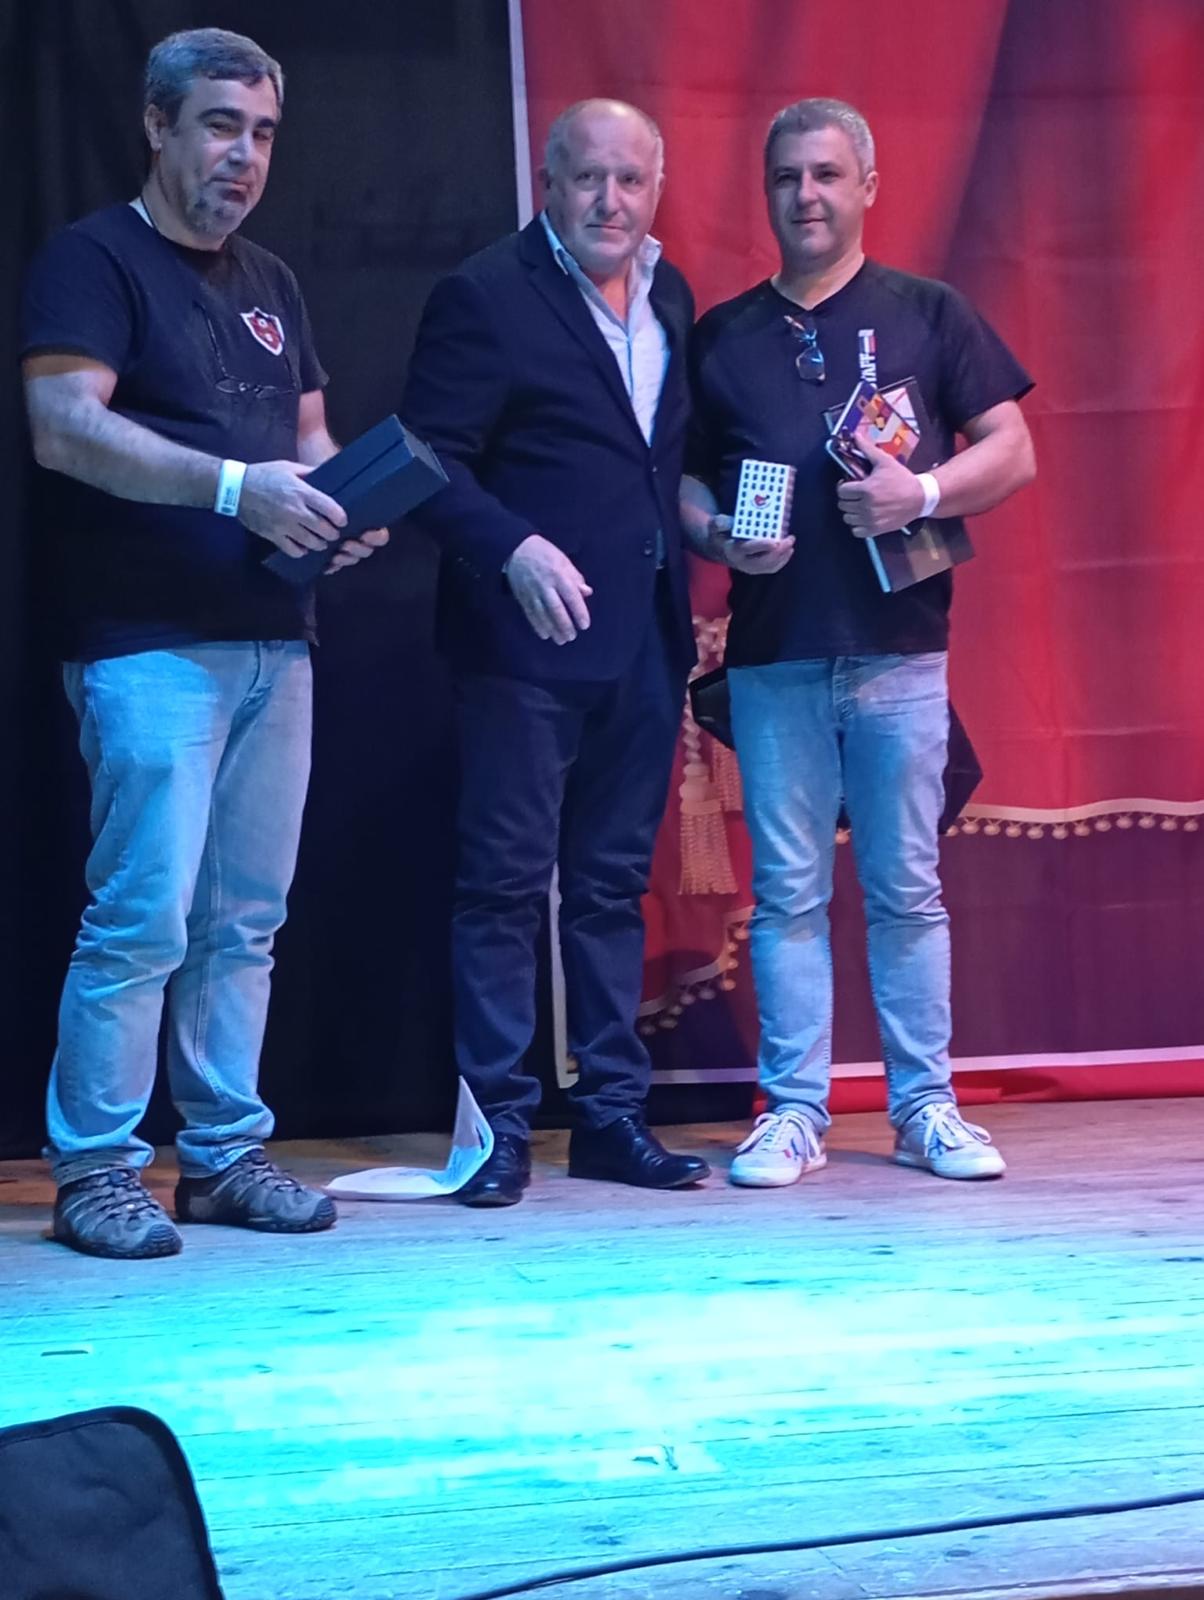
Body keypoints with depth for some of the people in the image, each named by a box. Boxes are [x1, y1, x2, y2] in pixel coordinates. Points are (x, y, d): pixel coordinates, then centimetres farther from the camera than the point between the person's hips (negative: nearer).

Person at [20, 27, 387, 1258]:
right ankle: (94, 1170, 0)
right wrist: (234, 486, -24)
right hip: (149, 643, -7)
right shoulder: (93, 260, -3)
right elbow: (62, 426, -15)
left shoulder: (269, 285, 20)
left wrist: (345, 510, 0)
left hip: (271, 639, 7)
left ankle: (225, 1155, 16)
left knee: (245, 919, 9)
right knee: (144, 915, -9)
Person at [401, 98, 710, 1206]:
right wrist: (514, 547, -24)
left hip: (644, 643, 6)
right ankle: (501, 1123, 4)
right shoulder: (487, 295, -6)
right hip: (529, 637, -6)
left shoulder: (671, 300, 14)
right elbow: (433, 459, -11)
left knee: (615, 881, 10)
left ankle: (612, 1113, 16)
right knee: (507, 878, -2)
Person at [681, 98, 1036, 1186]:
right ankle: (794, 1110, 7)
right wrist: (718, 536, -6)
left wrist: (921, 494, -14)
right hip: (772, 655, 2)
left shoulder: (927, 315, 8)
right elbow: (685, 477, 16)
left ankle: (926, 1107, 10)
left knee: (906, 886, 2)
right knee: (789, 890, 2)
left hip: (898, 647, -1)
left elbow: (1013, 453, 3)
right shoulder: (721, 337, 13)